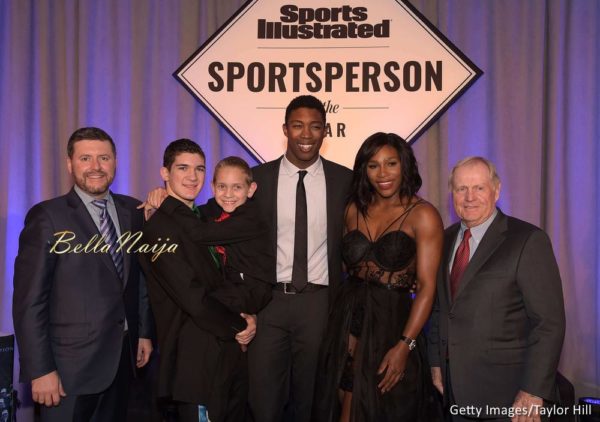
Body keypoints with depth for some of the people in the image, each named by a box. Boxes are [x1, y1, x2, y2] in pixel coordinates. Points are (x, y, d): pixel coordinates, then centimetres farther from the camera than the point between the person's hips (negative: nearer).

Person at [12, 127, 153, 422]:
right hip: (72, 365, -5)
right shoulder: (47, 217, -9)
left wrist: (144, 331, 11)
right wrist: (40, 370, -15)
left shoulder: (132, 211, 7)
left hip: (123, 358, 5)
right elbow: (29, 300, -12)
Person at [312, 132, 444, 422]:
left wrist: (405, 345, -19)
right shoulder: (354, 209, 8)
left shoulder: (423, 215, -8)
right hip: (348, 320, 4)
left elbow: (427, 286, -12)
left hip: (391, 324, -4)